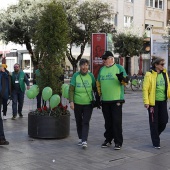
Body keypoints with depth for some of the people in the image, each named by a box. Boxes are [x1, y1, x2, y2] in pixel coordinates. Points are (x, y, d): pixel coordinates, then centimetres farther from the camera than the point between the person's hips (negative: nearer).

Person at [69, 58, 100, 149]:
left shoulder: (91, 75, 0)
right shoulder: (75, 75, -2)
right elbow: (71, 89, -2)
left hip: (88, 103, -1)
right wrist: (71, 101, -11)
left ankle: (84, 141, -12)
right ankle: (80, 139, 26)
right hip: (77, 103, 1)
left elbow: (95, 89, 7)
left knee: (86, 122, -8)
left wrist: (98, 101, 7)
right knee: (79, 122, 12)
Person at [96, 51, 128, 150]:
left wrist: (122, 78, -28)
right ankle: (108, 140, 24)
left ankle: (118, 142, 4)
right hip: (105, 100, 5)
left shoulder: (119, 68, -2)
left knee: (117, 121, -4)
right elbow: (98, 83, 20)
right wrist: (98, 95, 15)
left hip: (116, 99, -5)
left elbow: (125, 81, -6)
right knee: (108, 121, 12)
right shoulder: (102, 69, 13)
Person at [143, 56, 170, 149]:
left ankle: (155, 134, 34)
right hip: (153, 102, -5)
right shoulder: (149, 74, -10)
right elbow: (145, 89, -12)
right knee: (154, 123, 3)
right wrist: (146, 102, -16)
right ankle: (156, 143, 14)